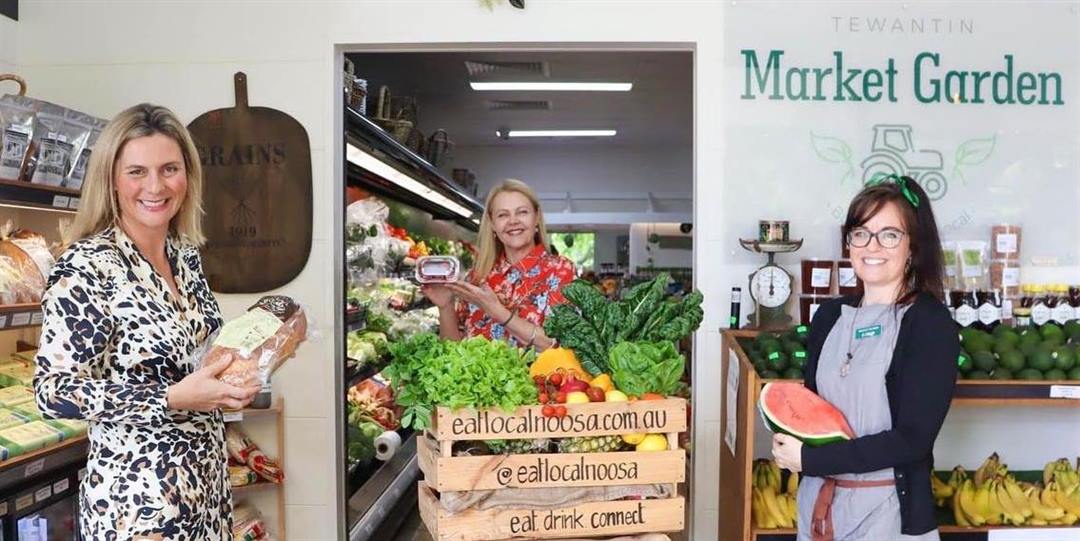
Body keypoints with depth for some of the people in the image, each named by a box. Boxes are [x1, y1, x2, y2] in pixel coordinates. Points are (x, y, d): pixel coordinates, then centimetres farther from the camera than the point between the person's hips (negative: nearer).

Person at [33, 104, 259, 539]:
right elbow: (53, 392, -19)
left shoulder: (186, 255, 3)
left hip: (206, 475, 7)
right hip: (137, 493, -7)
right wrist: (173, 398, -27)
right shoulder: (85, 266, -18)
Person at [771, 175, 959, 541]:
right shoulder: (830, 316, 3)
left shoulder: (931, 325, -12)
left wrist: (809, 459, -16)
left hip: (888, 510, -5)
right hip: (819, 500, 5)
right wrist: (791, 439, -10)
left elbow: (912, 439, -17)